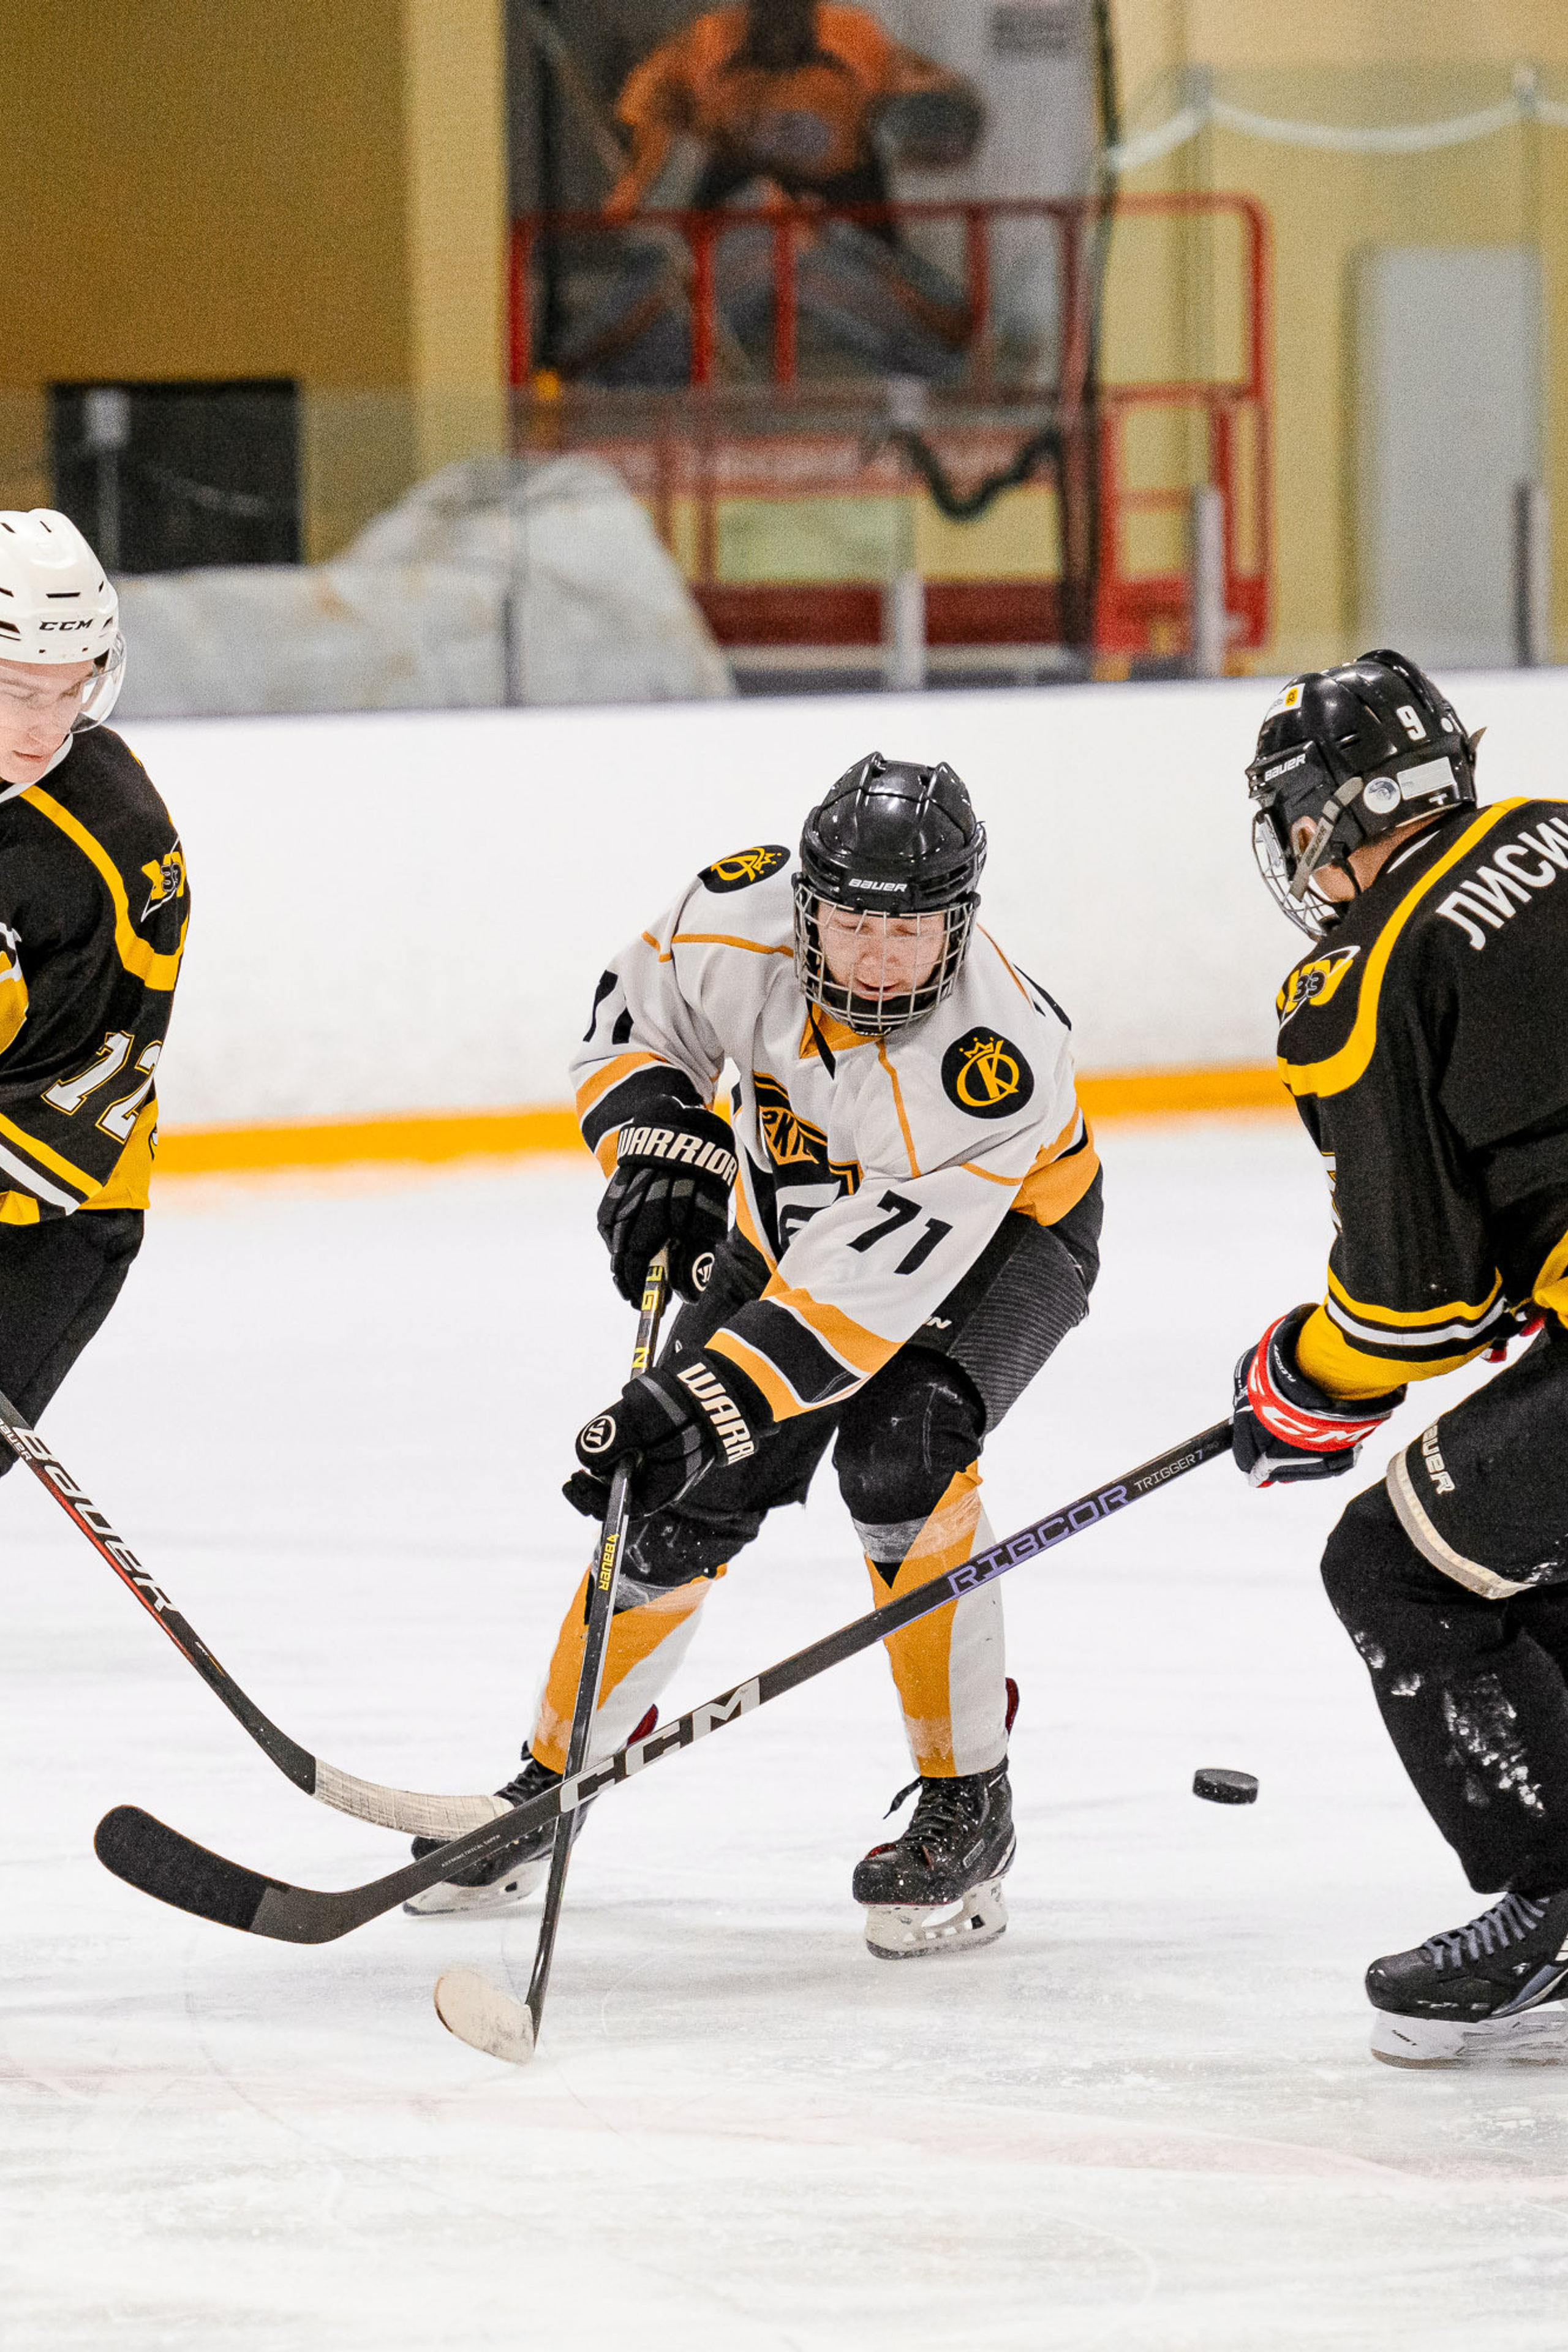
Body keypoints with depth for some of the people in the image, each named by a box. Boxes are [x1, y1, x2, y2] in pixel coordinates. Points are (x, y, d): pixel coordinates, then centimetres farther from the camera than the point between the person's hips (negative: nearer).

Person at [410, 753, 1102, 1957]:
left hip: (1003, 1230, -4)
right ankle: (555, 1775, 19)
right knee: (680, 1502, -3)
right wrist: (654, 1142, -21)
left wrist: (704, 1398, -47)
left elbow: (869, 1284, -43)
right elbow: (639, 1012, -4)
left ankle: (967, 1806, -15)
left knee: (897, 1453, -29)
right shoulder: (743, 920, -28)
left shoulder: (997, 1057, -41)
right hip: (790, 1213, 4)